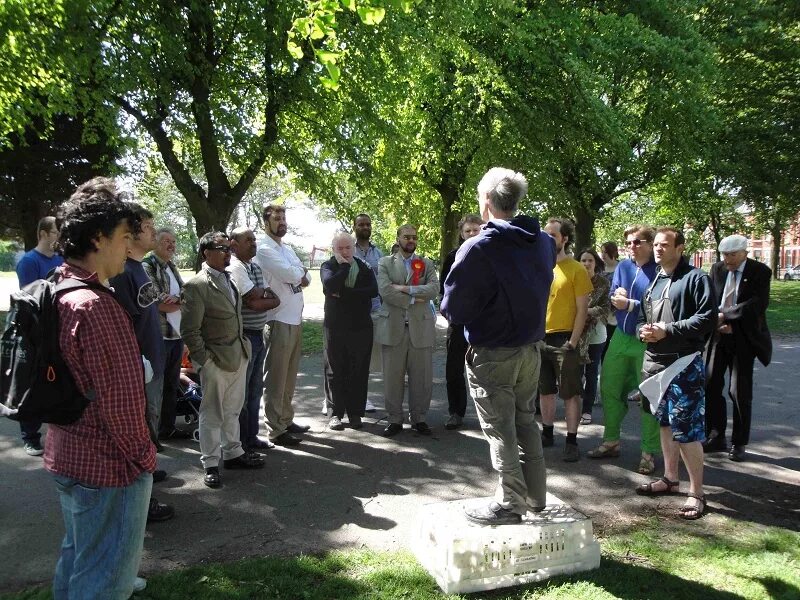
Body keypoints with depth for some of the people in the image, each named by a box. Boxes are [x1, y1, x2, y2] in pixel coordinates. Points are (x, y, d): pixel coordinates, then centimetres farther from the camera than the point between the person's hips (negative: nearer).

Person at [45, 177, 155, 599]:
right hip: (108, 465, -9)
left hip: (66, 453, 10)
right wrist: (142, 458, -10)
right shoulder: (97, 306, -26)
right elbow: (120, 400, -23)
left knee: (76, 557, 27)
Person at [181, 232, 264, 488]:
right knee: (212, 414, 7)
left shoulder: (228, 279, 9)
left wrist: (242, 347, 11)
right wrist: (204, 359, -14)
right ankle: (210, 464, 20)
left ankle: (232, 453, 34)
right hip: (215, 360, -7)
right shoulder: (196, 286, -15)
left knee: (232, 410, 19)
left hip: (239, 356, 7)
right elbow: (189, 331, -14)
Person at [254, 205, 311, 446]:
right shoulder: (265, 250, -10)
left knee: (290, 376, 15)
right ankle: (275, 430, 5)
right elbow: (291, 274, -20)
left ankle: (286, 420, 27)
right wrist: (301, 271, 1)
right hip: (279, 321, -8)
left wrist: (297, 274, -10)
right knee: (276, 378, -1)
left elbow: (305, 278, 12)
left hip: (296, 319, 8)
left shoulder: (288, 249, 17)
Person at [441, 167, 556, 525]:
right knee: (526, 422, 19)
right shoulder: (543, 243, 3)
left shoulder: (478, 248, -20)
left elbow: (453, 308, -17)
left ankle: (509, 504, 17)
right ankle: (535, 495, 31)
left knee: (500, 430, 6)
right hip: (531, 347, 7)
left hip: (492, 354, -7)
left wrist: (454, 310, 2)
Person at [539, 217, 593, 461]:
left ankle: (571, 441, 11)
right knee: (545, 391, 15)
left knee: (570, 393, 2)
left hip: (564, 339, -5)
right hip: (540, 338, 5)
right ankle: (547, 433, 29)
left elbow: (582, 309, -7)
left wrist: (573, 342, -13)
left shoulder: (576, 269, -6)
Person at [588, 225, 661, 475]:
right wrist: (619, 296, -11)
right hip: (621, 337, 7)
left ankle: (649, 452, 15)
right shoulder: (623, 266, 6)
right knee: (609, 389, 11)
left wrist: (630, 304, -15)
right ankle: (611, 441, 27)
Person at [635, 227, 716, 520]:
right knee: (665, 424, 18)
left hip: (684, 364, -8)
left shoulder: (696, 279, -7)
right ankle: (670, 478, 32)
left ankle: (696, 493, 5)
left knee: (687, 430, -7)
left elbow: (707, 318, -15)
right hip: (654, 362, 8)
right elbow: (642, 317, 22)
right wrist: (643, 330, -1)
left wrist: (668, 330, -19)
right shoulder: (653, 282, 16)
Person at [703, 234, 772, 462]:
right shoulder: (717, 269, 5)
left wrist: (725, 316, -19)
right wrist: (720, 323, -12)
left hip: (744, 337, -4)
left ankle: (739, 443, 14)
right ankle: (716, 437, 17)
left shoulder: (760, 272, -7)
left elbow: (758, 304, -18)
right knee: (711, 385, 4)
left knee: (740, 390, 0)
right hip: (719, 334, 4)